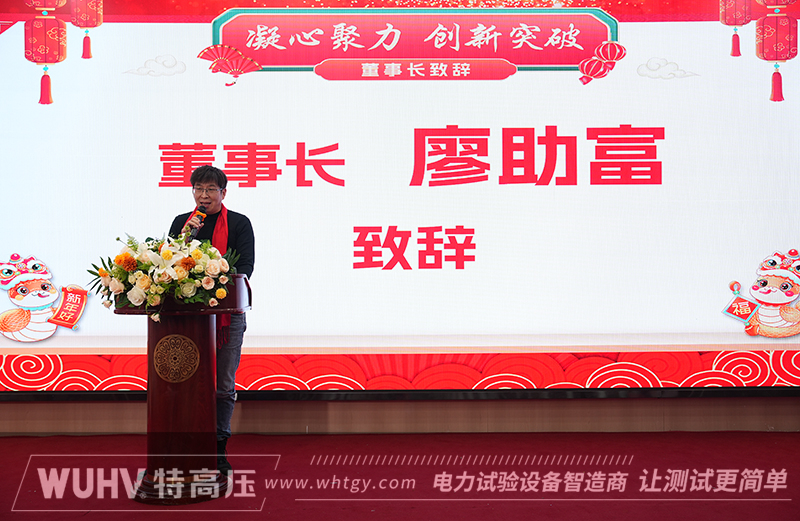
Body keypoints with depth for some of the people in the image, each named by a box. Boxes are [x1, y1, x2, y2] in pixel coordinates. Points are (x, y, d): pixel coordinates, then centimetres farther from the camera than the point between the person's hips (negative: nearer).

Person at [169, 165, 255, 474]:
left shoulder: (239, 224, 4)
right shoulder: (181, 222, 12)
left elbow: (245, 266, -4)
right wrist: (185, 236, -11)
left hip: (227, 312, -2)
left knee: (224, 385, 3)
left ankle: (219, 448, 12)